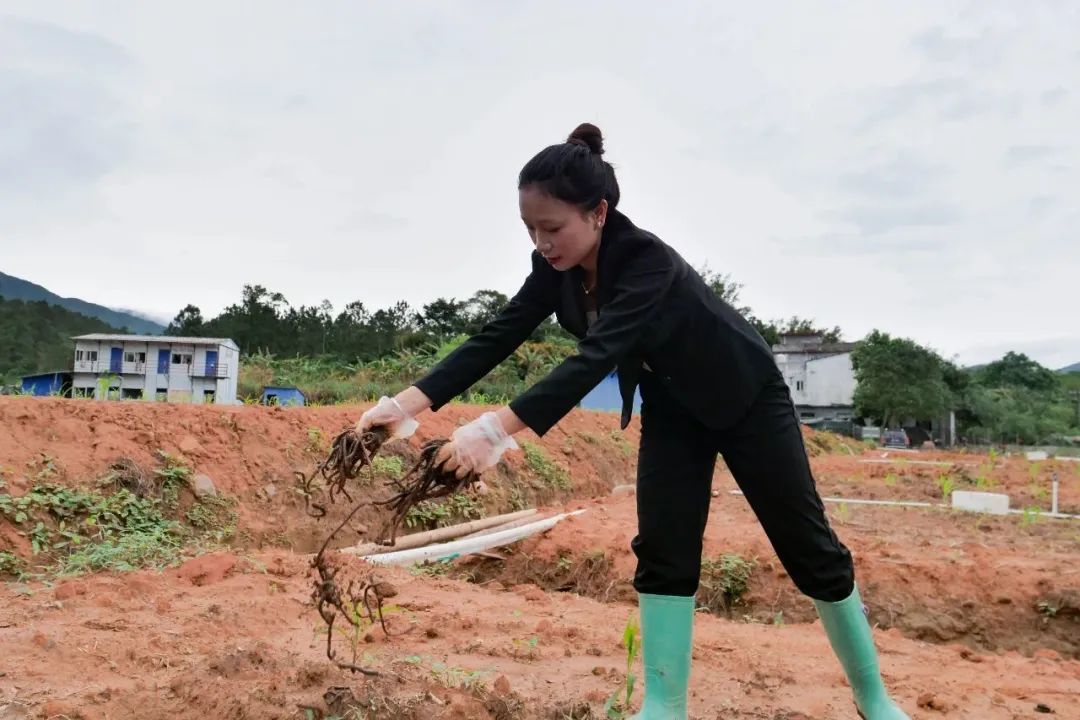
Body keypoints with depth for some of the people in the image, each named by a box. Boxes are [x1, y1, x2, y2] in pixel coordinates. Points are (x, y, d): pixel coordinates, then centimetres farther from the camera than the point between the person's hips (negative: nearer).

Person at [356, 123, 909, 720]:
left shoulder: (648, 261, -36)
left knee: (807, 546, 4)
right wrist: (408, 403, -29)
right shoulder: (557, 268, -14)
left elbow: (595, 357, -47)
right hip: (672, 411, 6)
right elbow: (494, 339, -18)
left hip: (746, 398, -6)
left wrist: (498, 427, -58)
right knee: (662, 549, -3)